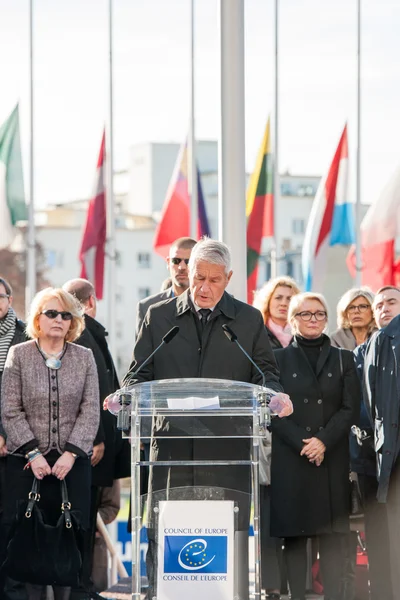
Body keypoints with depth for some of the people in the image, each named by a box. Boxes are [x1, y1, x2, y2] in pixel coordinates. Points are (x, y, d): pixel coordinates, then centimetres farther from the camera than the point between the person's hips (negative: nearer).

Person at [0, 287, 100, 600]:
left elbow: (90, 412, 3)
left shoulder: (84, 357, 9)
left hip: (73, 462, 1)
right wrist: (33, 454, -10)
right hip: (27, 462, -1)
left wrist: (71, 454, -9)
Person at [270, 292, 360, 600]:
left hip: (333, 459, 1)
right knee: (294, 536, -3)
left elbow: (350, 408, 4)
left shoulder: (343, 360, 12)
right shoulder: (279, 359, 8)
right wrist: (301, 443, -12)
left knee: (332, 536, -2)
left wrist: (324, 441, -11)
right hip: (290, 459, -1)